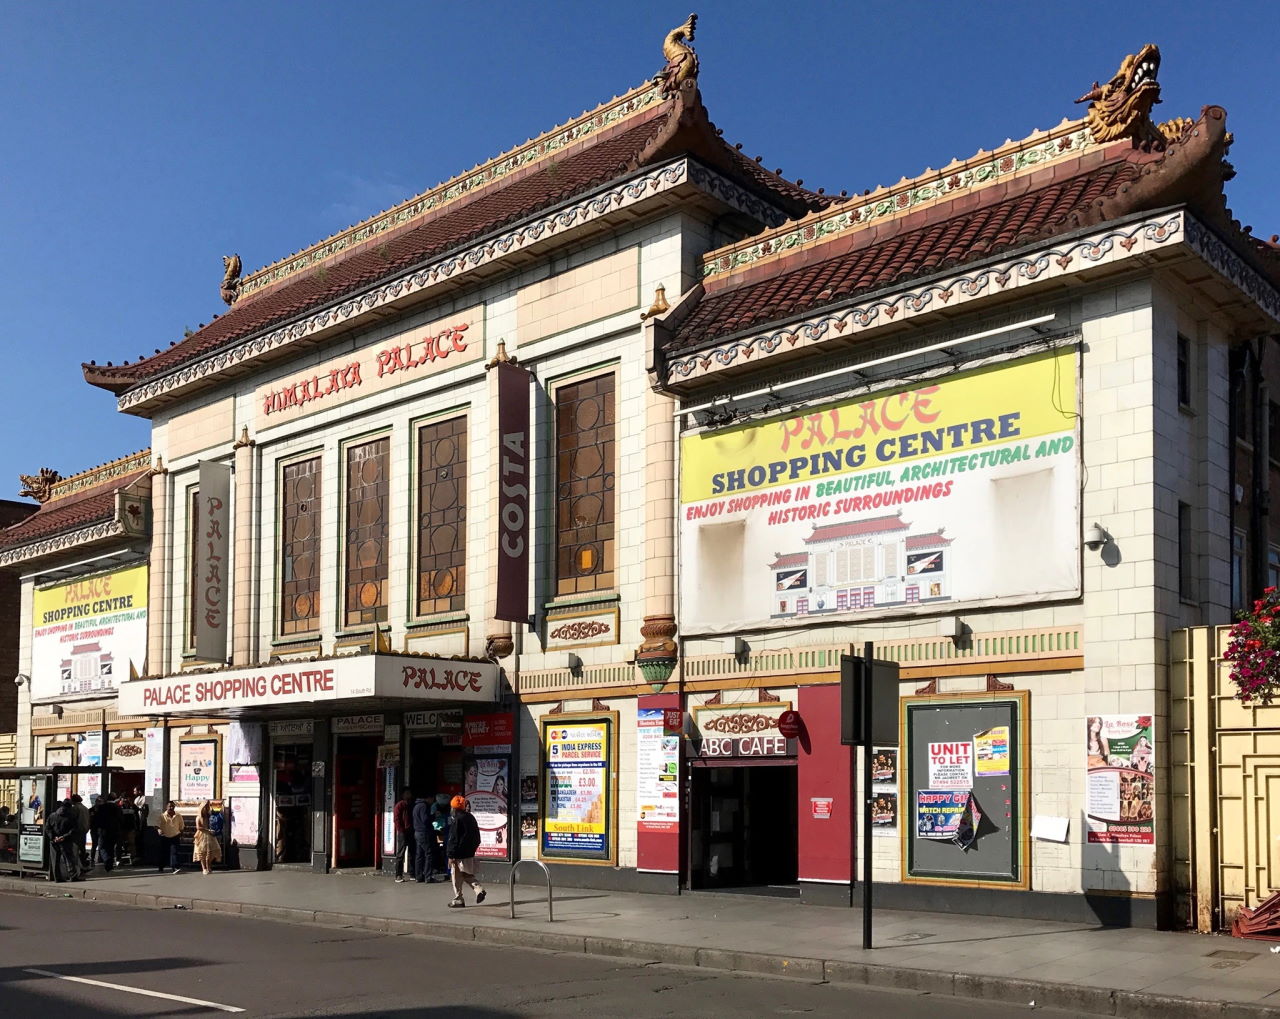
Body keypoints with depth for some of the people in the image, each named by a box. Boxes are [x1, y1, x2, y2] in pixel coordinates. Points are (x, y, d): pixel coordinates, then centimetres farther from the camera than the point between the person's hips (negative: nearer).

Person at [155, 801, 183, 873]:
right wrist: (158, 829, -29)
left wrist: (181, 836, 11)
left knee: (174, 852, -11)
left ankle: (173, 868, -14)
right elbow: (157, 825, -8)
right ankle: (160, 868, 25)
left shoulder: (178, 816, 3)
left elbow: (181, 827, 13)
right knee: (163, 852, 8)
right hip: (164, 837, 0)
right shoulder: (162, 816, -4)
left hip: (175, 837, 0)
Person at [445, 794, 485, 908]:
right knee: (467, 875, 19)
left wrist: (451, 855, -14)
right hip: (470, 853, 8)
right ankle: (478, 889, -1)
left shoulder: (457, 820, -16)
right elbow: (477, 836, 16)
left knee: (457, 878, 3)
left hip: (460, 855, -8)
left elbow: (454, 839, -17)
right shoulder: (470, 817, 8)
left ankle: (458, 900, 8)